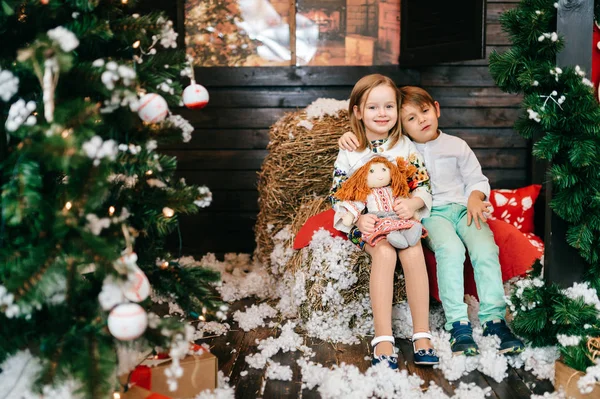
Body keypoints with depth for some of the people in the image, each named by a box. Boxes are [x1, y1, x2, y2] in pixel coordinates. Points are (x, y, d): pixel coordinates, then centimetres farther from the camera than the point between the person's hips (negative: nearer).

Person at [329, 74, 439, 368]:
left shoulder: (406, 147, 8)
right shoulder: (349, 153, 4)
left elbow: (423, 186, 6)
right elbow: (338, 197, 2)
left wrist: (411, 204, -17)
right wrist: (358, 218, -17)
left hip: (402, 217, 1)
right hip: (366, 222, -1)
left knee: (413, 251, -30)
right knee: (384, 252, -32)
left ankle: (422, 335, -27)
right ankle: (382, 339, -34)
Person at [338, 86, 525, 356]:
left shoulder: (456, 146, 16)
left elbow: (476, 179, 17)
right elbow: (370, 138, 14)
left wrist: (475, 199, -5)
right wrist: (349, 137, -9)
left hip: (461, 206, 2)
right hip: (429, 213, -2)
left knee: (485, 248, -28)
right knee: (450, 248, -35)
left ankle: (494, 319, -24)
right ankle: (458, 324, -34)